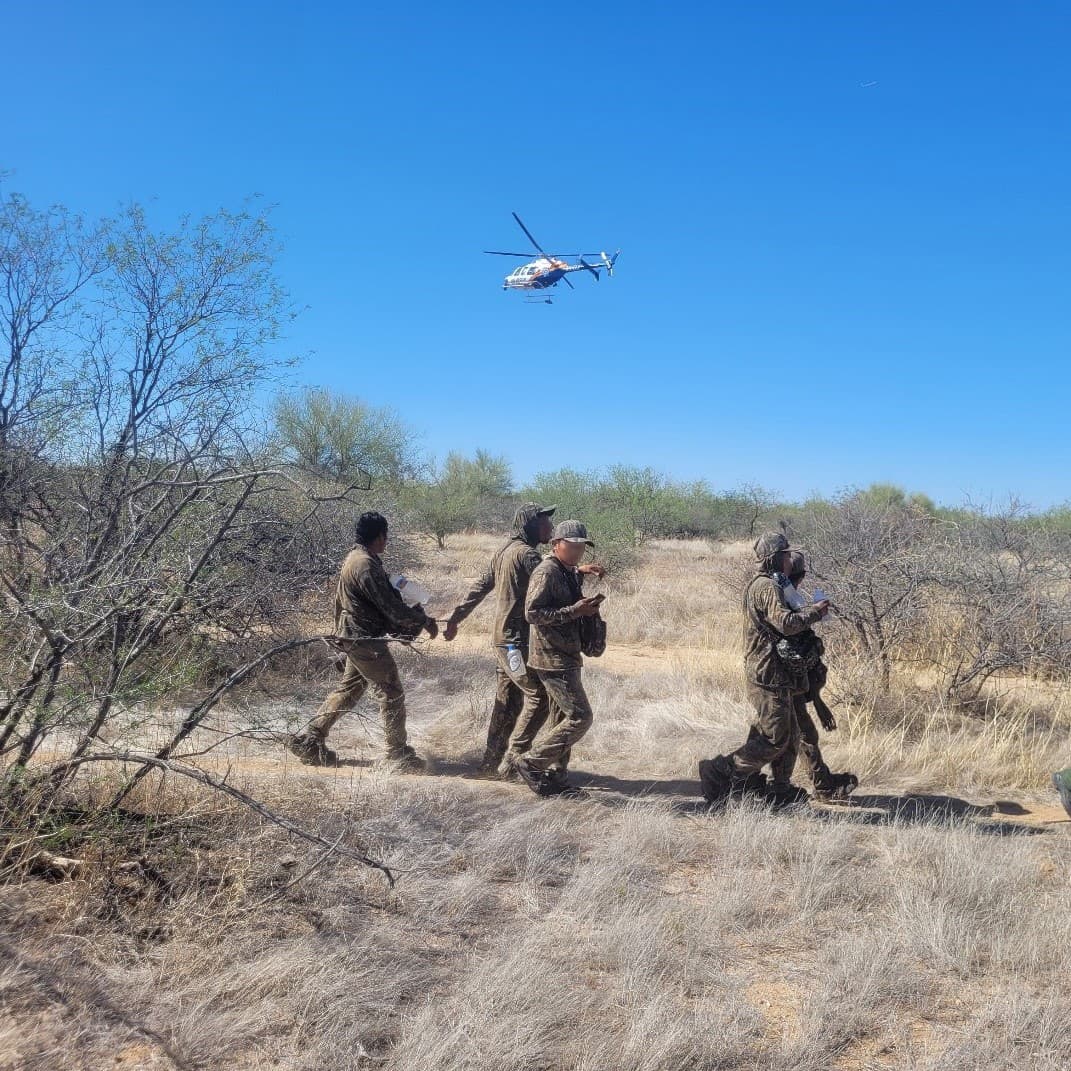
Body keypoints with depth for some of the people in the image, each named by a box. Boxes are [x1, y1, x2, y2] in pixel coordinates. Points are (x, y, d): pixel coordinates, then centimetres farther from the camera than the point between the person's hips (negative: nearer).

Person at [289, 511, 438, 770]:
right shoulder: (367, 566, -22)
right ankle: (399, 754, 7)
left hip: (356, 638, 10)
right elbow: (392, 609, -22)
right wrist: (424, 621, -10)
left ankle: (309, 740, 21)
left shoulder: (355, 558, 10)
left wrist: (418, 617, 14)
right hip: (367, 641, -10)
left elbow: (387, 599, 16)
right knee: (392, 694, -1)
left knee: (349, 689, 17)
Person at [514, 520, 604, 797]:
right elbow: (532, 613, -22)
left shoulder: (571, 574, 16)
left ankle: (556, 778, 21)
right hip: (553, 659, -10)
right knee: (580, 717, -11)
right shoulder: (547, 572, -15)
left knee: (563, 720, 13)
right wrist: (574, 610, -23)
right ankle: (531, 763, -4)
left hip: (566, 657, 10)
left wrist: (587, 607, 9)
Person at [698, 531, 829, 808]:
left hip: (765, 672, 11)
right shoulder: (767, 586, -15)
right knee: (775, 738, -8)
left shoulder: (759, 584, 18)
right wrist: (814, 611, -11)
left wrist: (807, 611, 13)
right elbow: (786, 623, -25)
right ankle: (720, 772, -6)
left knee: (790, 735, 15)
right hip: (768, 674, -11)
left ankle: (780, 788, 21)